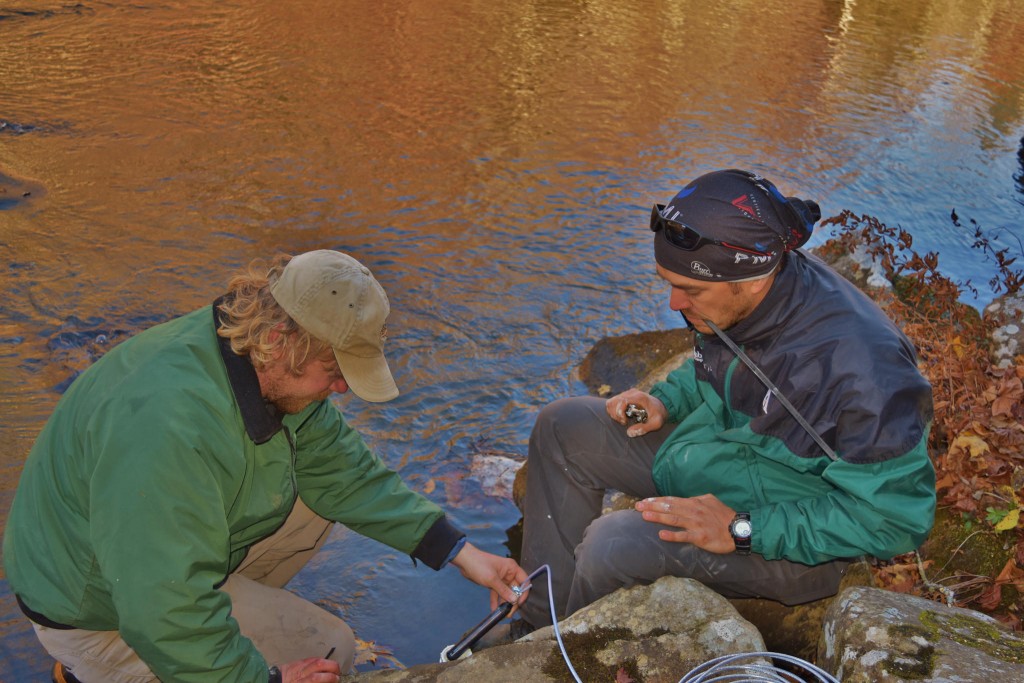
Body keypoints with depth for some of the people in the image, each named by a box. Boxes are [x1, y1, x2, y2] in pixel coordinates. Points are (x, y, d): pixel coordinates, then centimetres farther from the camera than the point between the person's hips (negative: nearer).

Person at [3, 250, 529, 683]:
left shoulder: (272, 368, -10)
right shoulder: (167, 428, -38)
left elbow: (341, 466, -1)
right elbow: (165, 614, -33)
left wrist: (459, 552, -4)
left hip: (172, 554, 8)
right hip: (99, 605, -8)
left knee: (317, 493, 5)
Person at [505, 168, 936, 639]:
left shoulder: (859, 367, -33)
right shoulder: (731, 297, -11)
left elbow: (895, 516, -25)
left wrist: (743, 529, -28)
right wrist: (667, 400, -6)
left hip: (790, 540, -8)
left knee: (614, 547, -29)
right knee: (563, 428, 3)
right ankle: (542, 624, 10)